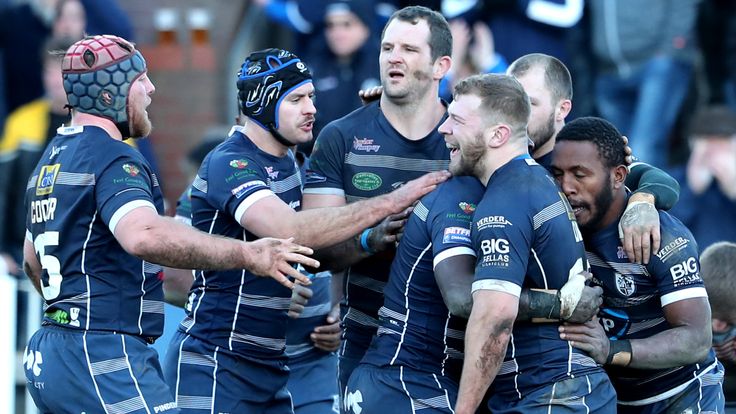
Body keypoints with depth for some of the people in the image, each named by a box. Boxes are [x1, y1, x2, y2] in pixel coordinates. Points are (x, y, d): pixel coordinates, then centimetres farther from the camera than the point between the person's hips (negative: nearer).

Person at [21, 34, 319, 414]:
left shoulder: (53, 157, 19)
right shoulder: (110, 158, -13)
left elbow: (32, 261, 32)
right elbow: (143, 235, -34)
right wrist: (246, 255, -33)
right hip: (103, 358, -10)